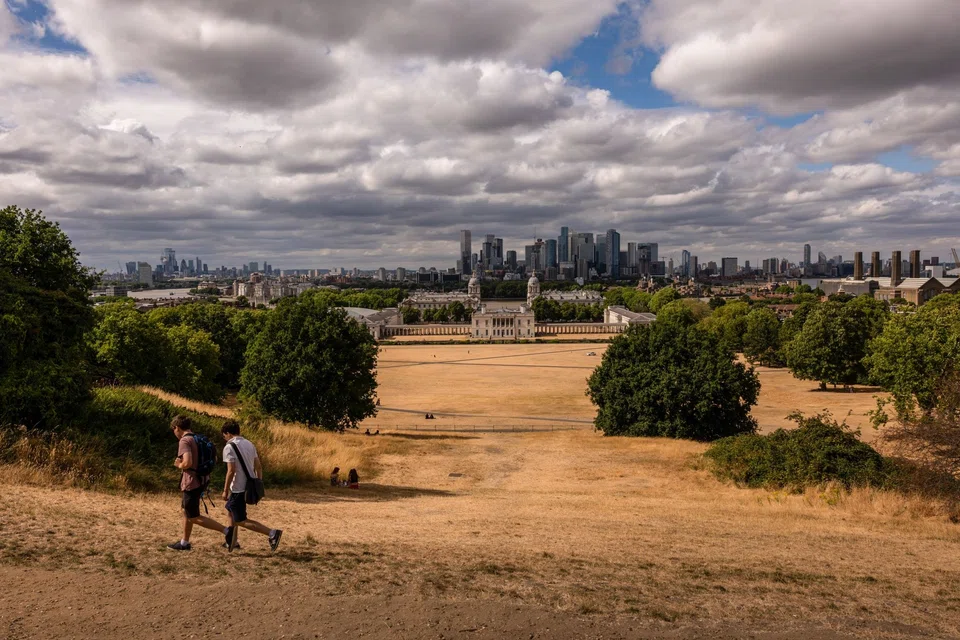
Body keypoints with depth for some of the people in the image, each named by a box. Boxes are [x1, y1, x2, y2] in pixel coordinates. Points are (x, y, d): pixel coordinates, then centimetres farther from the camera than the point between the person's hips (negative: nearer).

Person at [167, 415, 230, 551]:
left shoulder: (185, 441, -16)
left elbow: (188, 462, -29)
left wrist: (179, 465, -8)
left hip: (191, 483, -9)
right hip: (201, 480, 9)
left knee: (194, 518, 0)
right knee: (186, 511, 23)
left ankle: (226, 531, -8)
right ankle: (184, 543, 34)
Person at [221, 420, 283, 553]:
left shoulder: (229, 447, -14)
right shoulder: (249, 444, 9)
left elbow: (231, 471, -20)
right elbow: (258, 467, 10)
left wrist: (225, 491, -12)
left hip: (238, 488, -8)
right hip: (249, 486, 8)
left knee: (241, 521, -1)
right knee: (230, 510, 26)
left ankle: (272, 533, -15)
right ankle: (231, 542, 33)